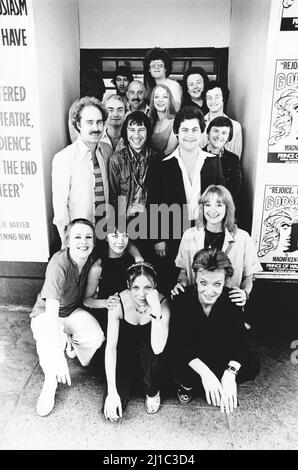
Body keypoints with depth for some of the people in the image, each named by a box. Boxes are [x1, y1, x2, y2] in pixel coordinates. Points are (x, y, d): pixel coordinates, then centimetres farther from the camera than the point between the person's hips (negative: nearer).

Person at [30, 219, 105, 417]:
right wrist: (58, 357, -45)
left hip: (74, 311, 4)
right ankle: (51, 382, -2)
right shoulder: (59, 264, -34)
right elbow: (52, 311, -39)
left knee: (96, 337, -25)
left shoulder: (93, 259, -17)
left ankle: (70, 341, 11)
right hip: (46, 314, -4)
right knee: (48, 347, -35)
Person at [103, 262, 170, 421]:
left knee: (151, 351, -37)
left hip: (148, 355, 0)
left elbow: (157, 349, -34)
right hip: (124, 353, 0)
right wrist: (112, 392, -26)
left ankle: (152, 392, -4)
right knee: (112, 412, -16)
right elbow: (110, 347, -22)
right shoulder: (118, 302, -22)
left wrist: (156, 310, -44)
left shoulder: (162, 303, -24)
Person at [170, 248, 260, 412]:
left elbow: (239, 339, -25)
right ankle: (187, 385, 5)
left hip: (221, 355, 2)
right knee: (175, 366, -33)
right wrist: (204, 372, -46)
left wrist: (231, 372, -44)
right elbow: (180, 342, -30)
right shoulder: (182, 300, -24)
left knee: (252, 366, -23)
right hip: (191, 359, -1)